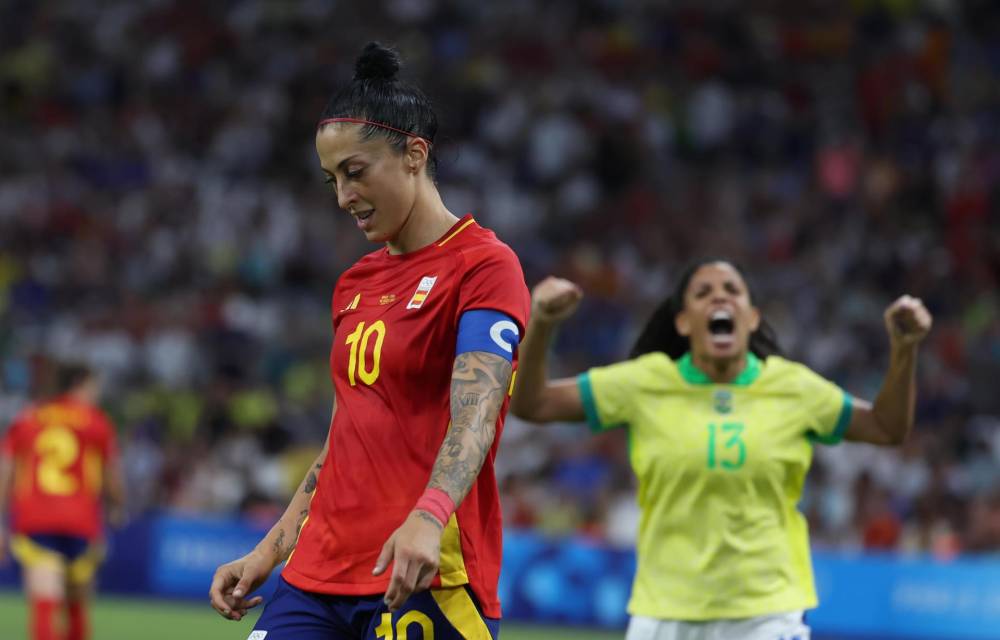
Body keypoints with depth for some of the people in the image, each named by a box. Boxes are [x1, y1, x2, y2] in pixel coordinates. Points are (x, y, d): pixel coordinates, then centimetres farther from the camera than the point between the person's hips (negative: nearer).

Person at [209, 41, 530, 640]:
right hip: (320, 576, 7)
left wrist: (428, 516, -37)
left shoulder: (484, 265, -7)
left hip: (425, 581, -7)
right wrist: (269, 552, 19)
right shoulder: (356, 284, 17)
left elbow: (473, 419, -21)